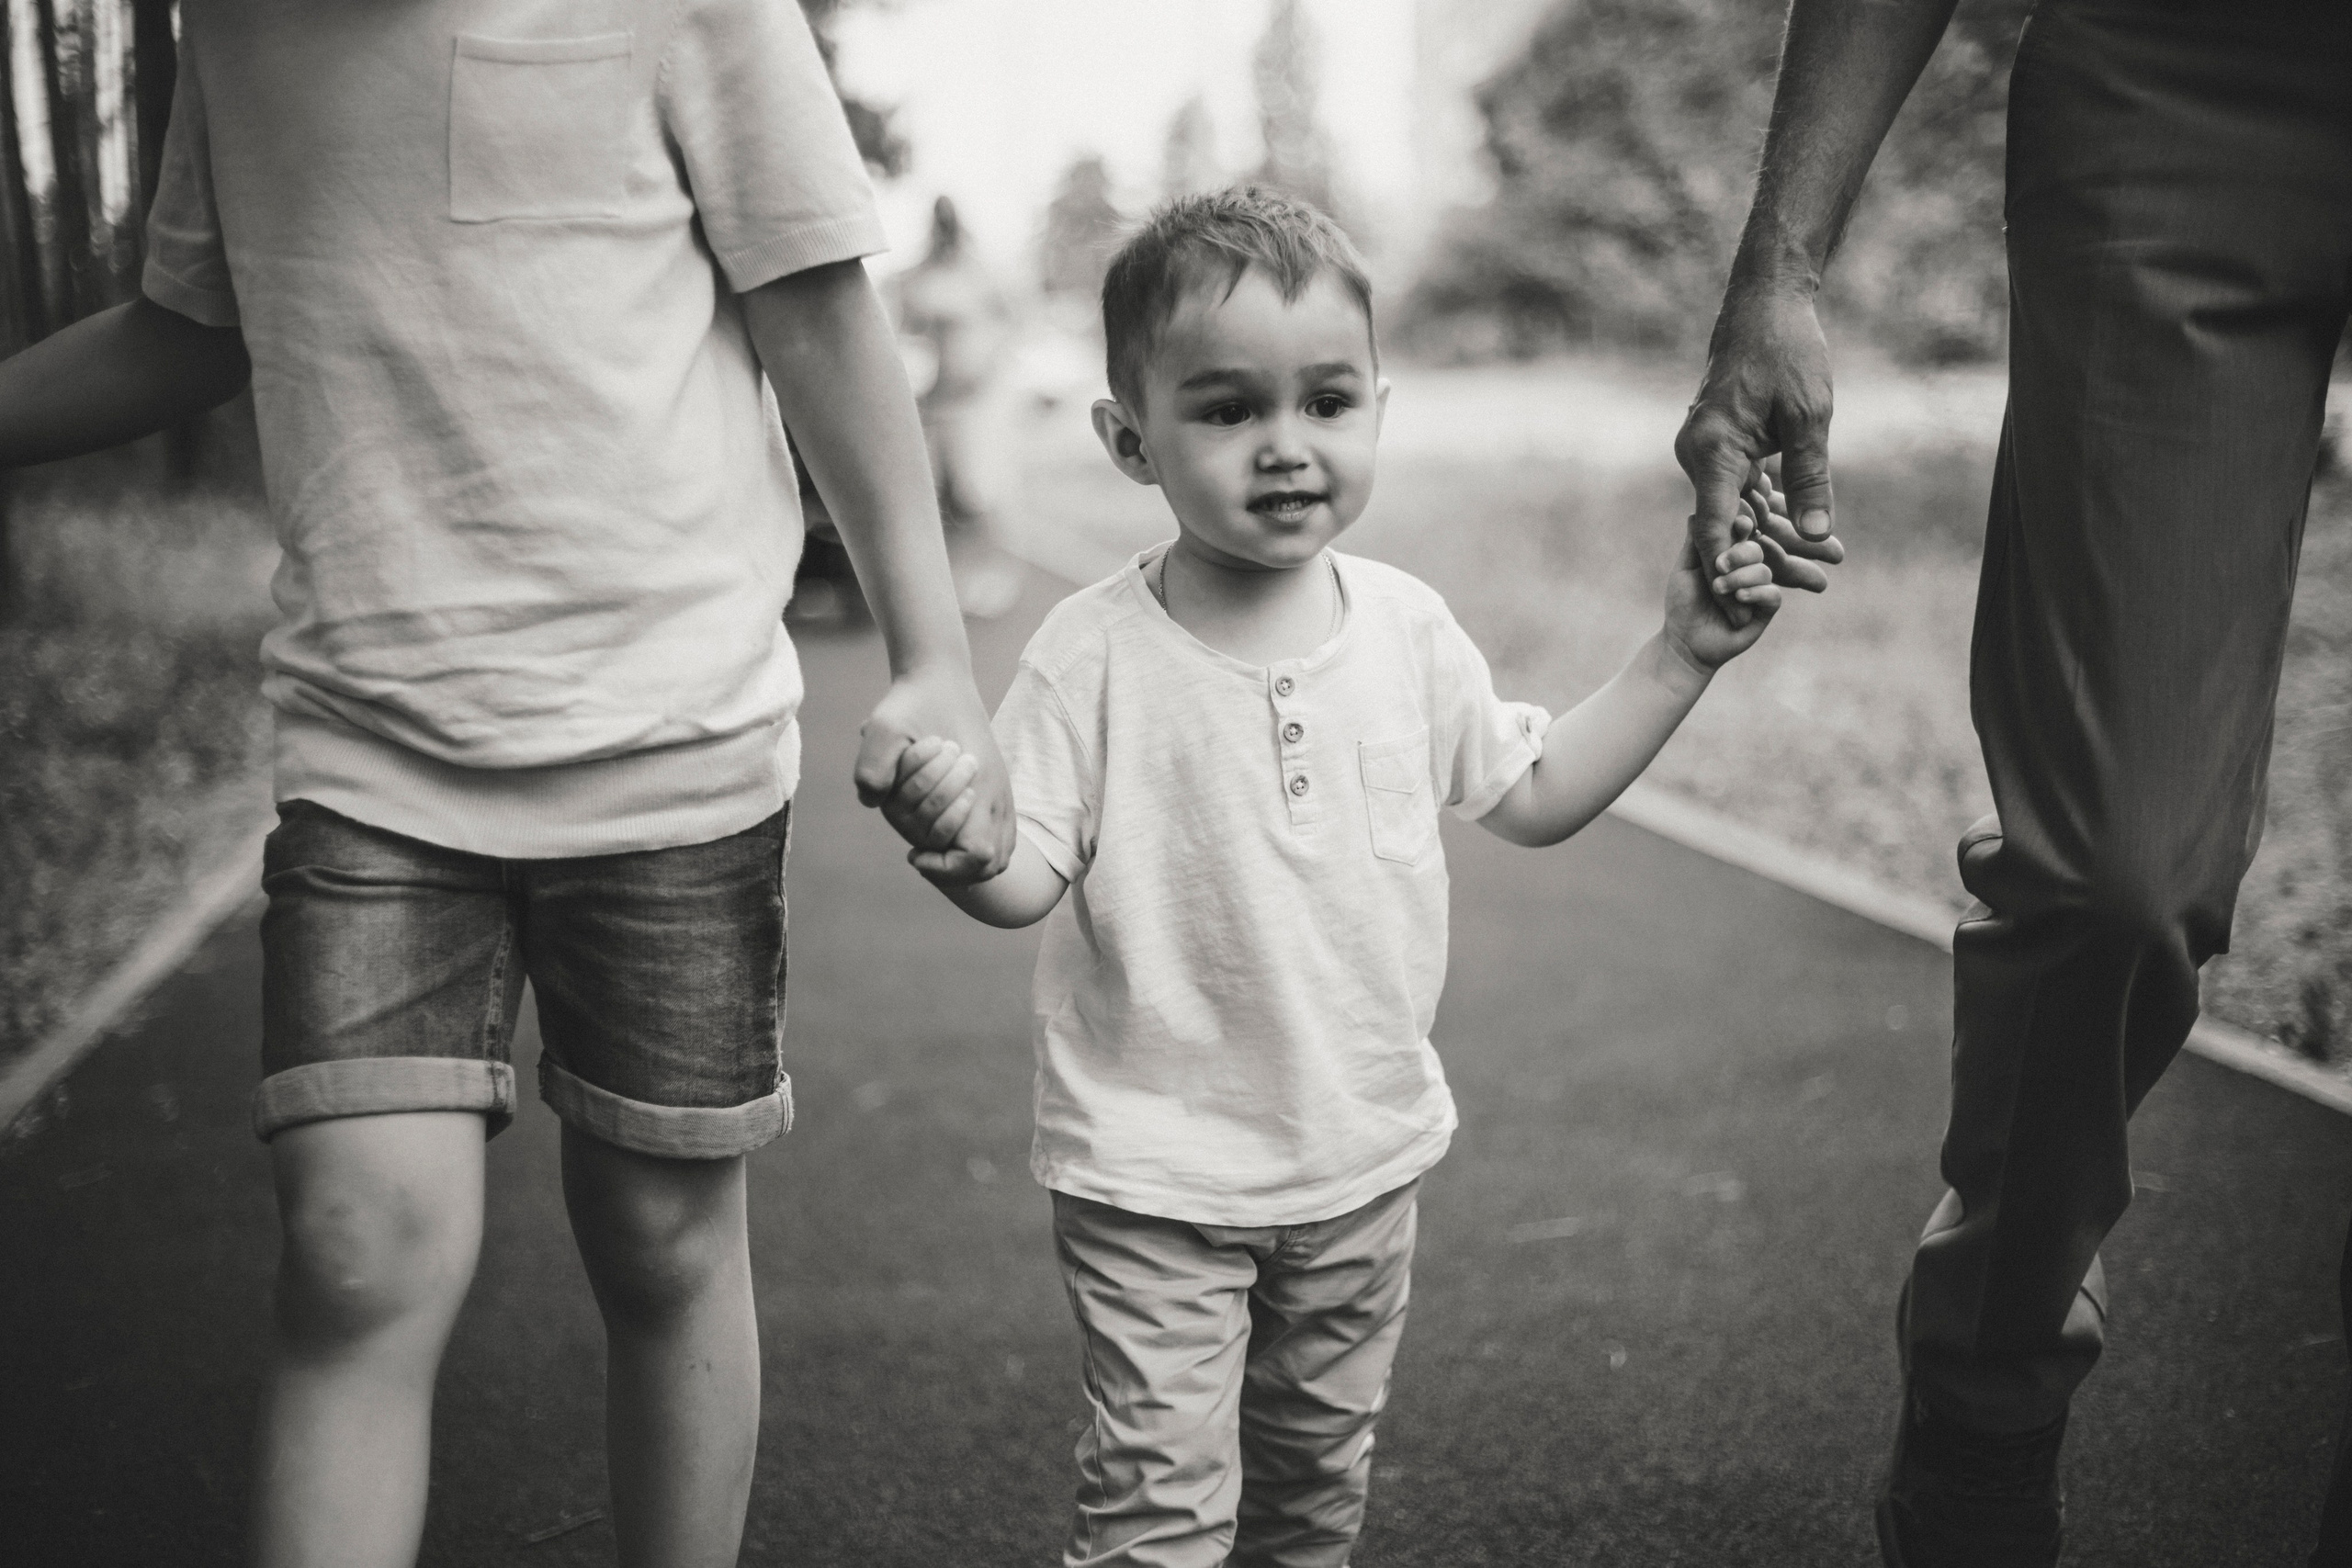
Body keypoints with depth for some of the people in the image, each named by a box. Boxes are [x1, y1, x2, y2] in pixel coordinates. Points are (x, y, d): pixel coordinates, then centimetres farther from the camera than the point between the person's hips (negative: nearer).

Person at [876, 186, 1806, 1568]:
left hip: (1364, 1154, 5)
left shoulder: (1406, 627, -2)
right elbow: (1032, 881, -14)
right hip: (1154, 1173, -4)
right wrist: (962, 845, -37)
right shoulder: (1098, 653, -15)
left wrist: (1683, 652, 3)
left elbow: (1533, 796, 10)